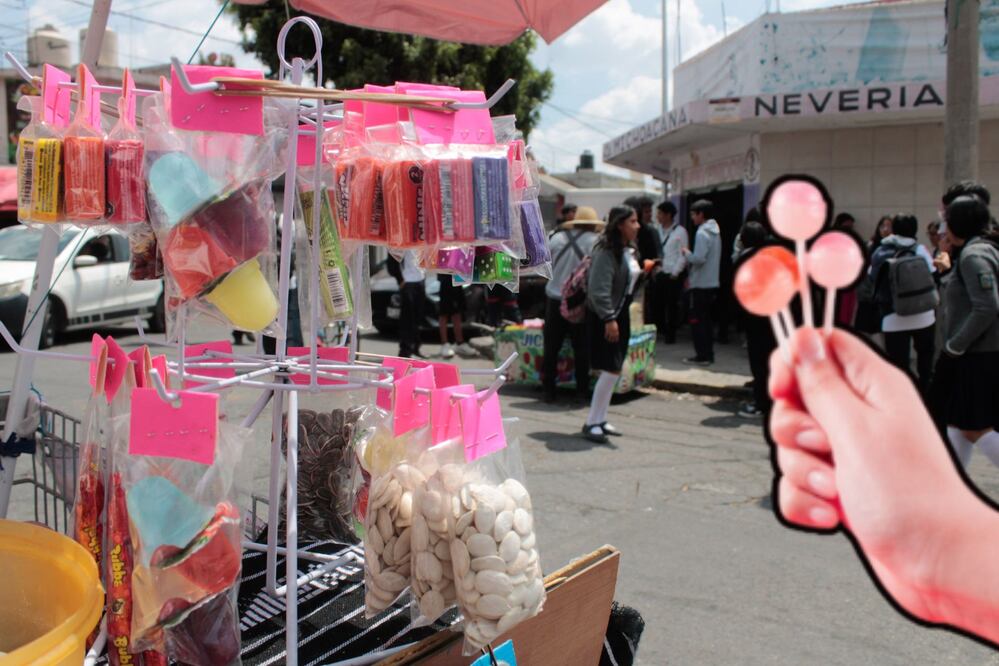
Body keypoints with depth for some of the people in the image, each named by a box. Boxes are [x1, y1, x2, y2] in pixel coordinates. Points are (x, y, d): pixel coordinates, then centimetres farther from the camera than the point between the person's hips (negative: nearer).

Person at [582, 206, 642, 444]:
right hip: (603, 317, -9)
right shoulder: (607, 251, -17)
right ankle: (591, 423, -1)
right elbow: (599, 288, -23)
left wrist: (644, 273, 8)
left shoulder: (630, 251, 12)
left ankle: (600, 419, 21)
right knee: (611, 369, -12)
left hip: (620, 314, 9)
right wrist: (608, 319, -24)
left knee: (613, 370, 11)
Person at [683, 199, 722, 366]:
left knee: (697, 320, -3)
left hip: (701, 284, -9)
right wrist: (691, 255, 14)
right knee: (706, 319, 14)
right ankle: (708, 353, 17)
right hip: (712, 283, 9)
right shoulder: (715, 232, 12)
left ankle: (702, 355, -2)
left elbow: (699, 258, -23)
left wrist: (687, 254, -5)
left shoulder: (702, 233, -16)